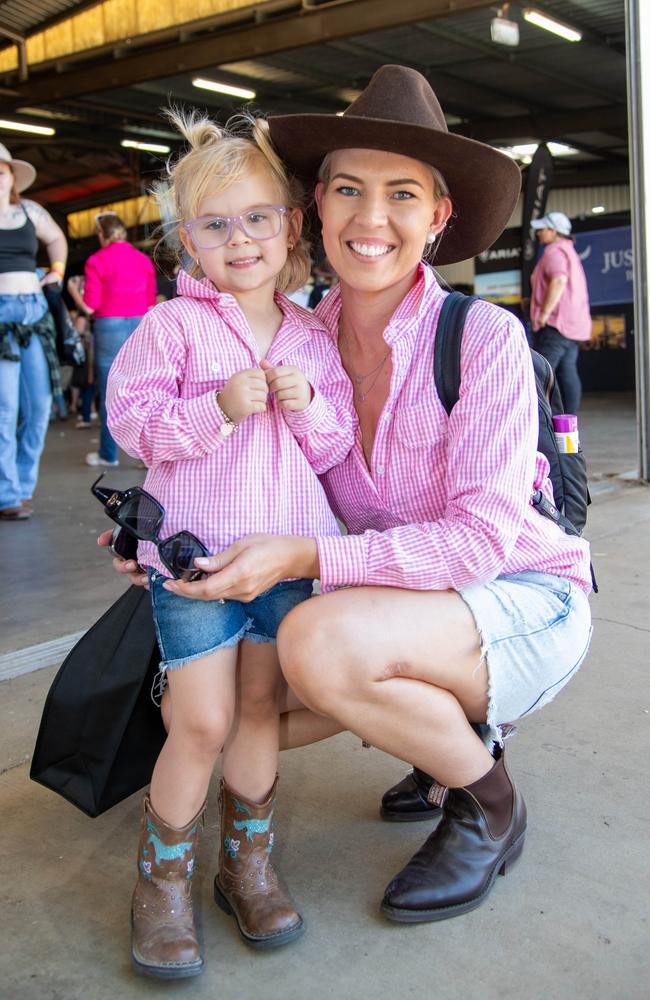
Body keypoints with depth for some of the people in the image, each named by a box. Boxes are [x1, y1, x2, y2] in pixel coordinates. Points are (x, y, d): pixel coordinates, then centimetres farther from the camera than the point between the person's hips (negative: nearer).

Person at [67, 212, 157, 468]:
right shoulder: (144, 259, 9)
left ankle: (109, 455, 13)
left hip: (109, 327, -3)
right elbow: (151, 303, 11)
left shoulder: (97, 261, -3)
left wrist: (73, 290, 13)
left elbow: (89, 307, -5)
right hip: (140, 326, 3)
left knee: (110, 395, 5)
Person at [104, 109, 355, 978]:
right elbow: (133, 419, -9)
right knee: (203, 722, -3)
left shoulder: (313, 338, 8)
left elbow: (335, 450, 9)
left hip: (287, 548, 4)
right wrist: (218, 407, -21)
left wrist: (308, 406, -11)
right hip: (193, 547, -3)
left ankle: (248, 863, 29)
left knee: (261, 708, 11)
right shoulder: (173, 325, -4)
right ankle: (162, 881, 19)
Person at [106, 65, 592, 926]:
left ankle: (488, 806, -3)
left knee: (319, 642, -32)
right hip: (399, 609, 6)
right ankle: (453, 728, 16)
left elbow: (480, 538, -24)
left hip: (527, 603, -6)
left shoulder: (484, 338, -20)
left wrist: (304, 559, -32)